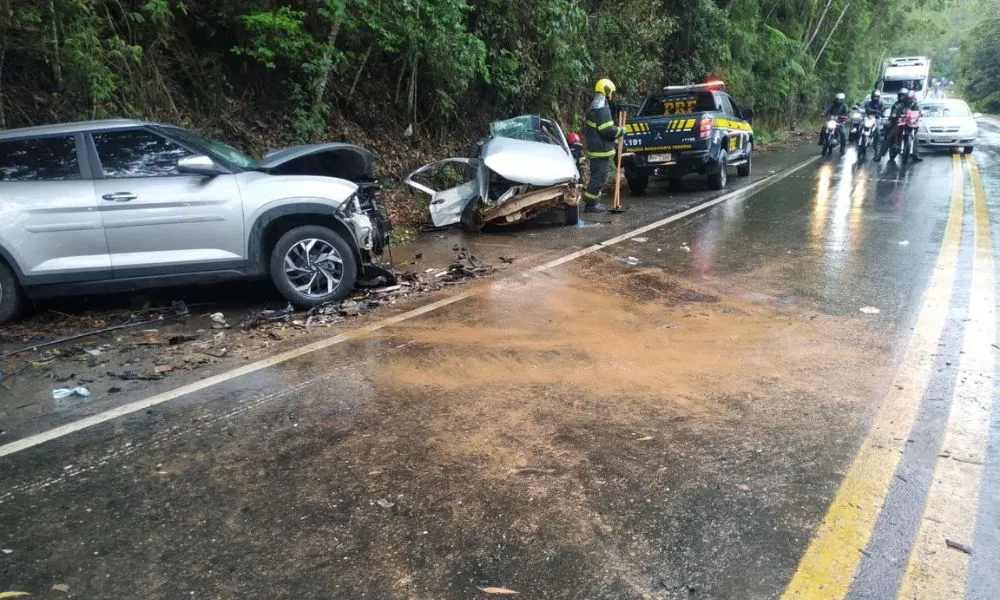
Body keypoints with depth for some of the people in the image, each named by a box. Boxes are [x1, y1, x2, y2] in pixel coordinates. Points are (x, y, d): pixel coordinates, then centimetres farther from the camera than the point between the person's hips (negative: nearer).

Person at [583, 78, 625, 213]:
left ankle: (593, 200, 23)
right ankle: (590, 203, -3)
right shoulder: (602, 108, -17)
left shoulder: (594, 106, 16)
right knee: (599, 176, -6)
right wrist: (620, 131, -7)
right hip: (601, 150, -10)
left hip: (594, 148, 10)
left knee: (597, 175, 17)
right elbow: (607, 129, -23)